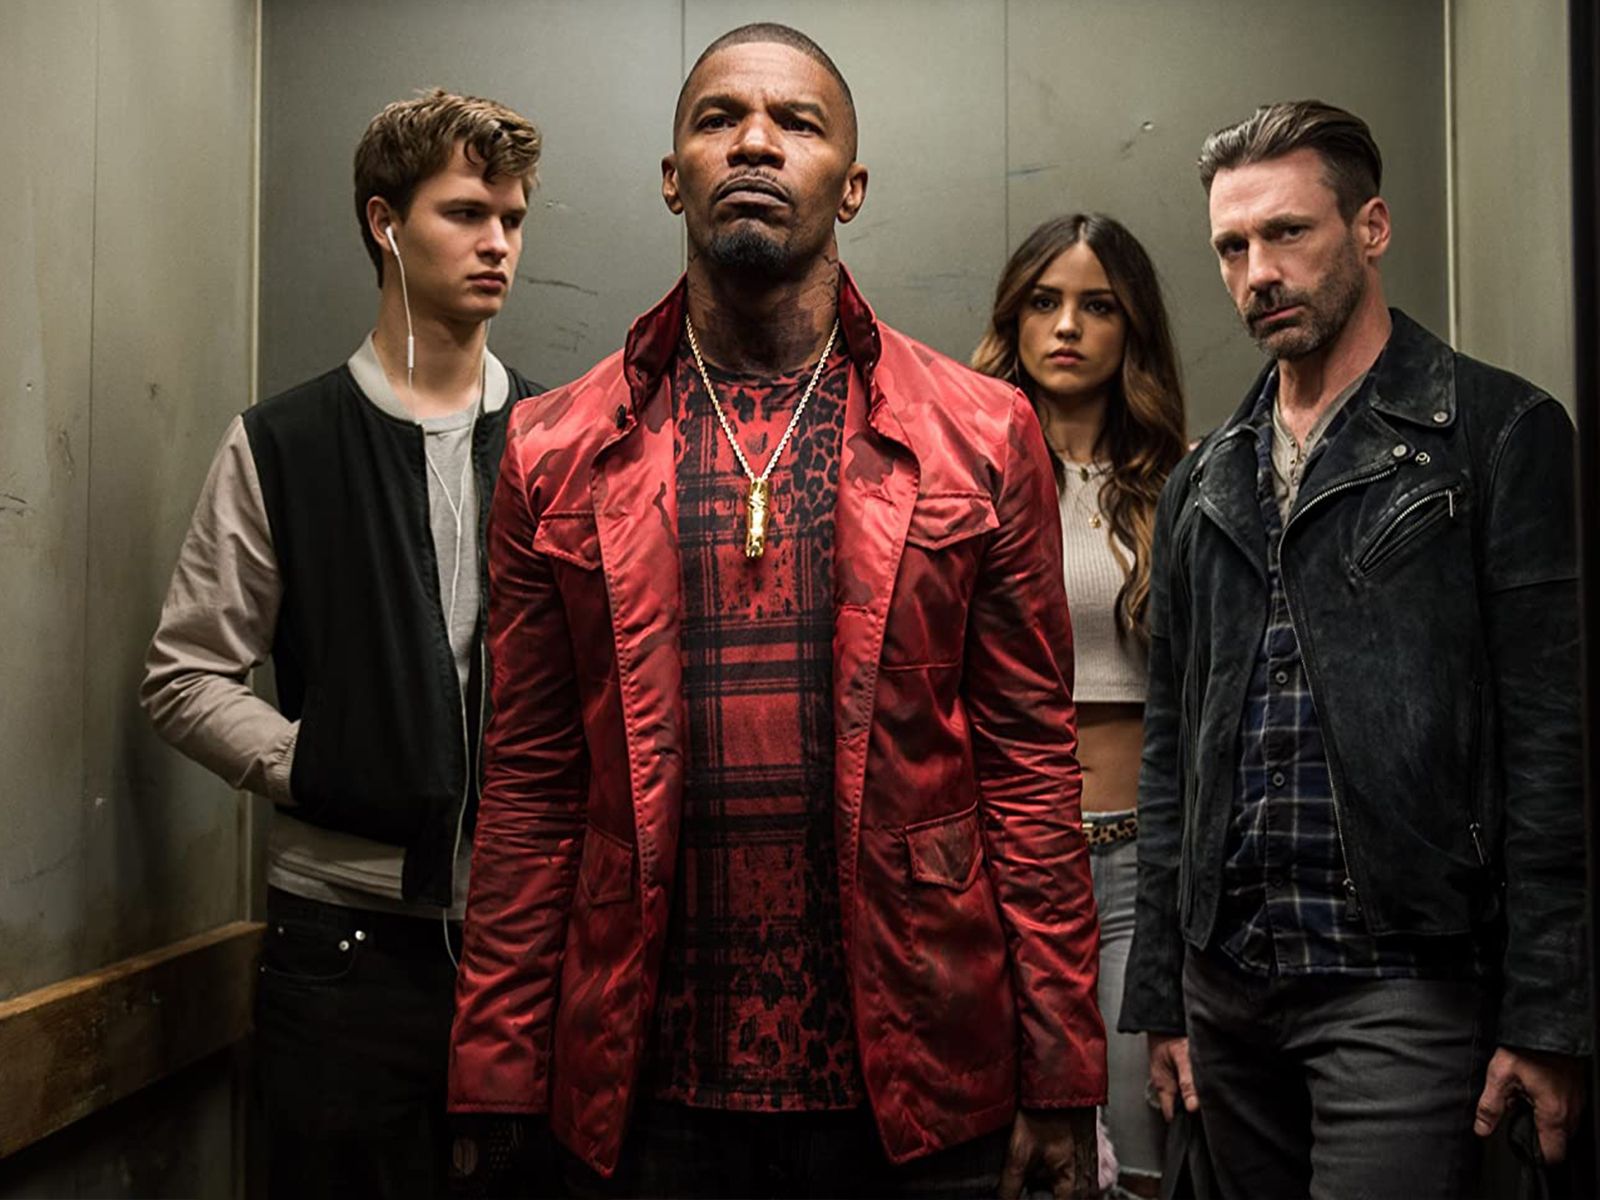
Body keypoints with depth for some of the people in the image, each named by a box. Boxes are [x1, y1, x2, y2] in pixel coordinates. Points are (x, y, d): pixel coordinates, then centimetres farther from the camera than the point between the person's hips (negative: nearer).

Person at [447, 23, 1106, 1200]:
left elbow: (1032, 761, -1)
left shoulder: (980, 436, 0)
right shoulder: (558, 450, 3)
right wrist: (498, 1080, 0)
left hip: (917, 1087, 0)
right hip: (646, 1090, 1)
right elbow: (531, 782, 3)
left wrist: (1061, 1075, -3)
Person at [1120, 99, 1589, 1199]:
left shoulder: (1502, 433, -2)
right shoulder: (1205, 484, 13)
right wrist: (1161, 994, 12)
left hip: (1403, 982, -5)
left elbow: (1552, 733, -7)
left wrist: (1545, 1016, -11)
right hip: (1230, 979, 5)